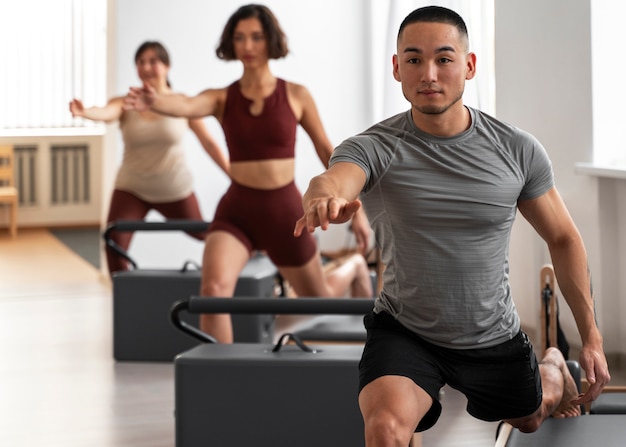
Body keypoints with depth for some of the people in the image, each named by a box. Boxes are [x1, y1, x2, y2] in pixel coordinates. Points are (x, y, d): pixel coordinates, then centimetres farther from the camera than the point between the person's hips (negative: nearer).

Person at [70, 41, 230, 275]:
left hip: (175, 189, 0)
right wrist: (84, 112, -55)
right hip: (132, 188, 0)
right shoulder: (125, 104, -10)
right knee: (114, 241, -20)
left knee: (202, 234, 17)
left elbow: (208, 142, -3)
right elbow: (106, 113, -31)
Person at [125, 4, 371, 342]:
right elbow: (186, 105, -26)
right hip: (236, 210, 0)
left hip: (285, 209, 0)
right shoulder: (222, 98, -3)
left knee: (318, 298, 21)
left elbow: (328, 153, 6)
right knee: (213, 287, -29)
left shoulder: (296, 95, -3)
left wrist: (356, 209, 8)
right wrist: (154, 101, -49)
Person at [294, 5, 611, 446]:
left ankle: (552, 367, 64)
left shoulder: (517, 149, -11)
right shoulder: (375, 148, -19)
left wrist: (592, 337, 1)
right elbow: (334, 179, -43)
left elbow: (563, 238, 2)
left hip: (495, 339, 3)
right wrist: (326, 198, -69)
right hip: (405, 332, -2)